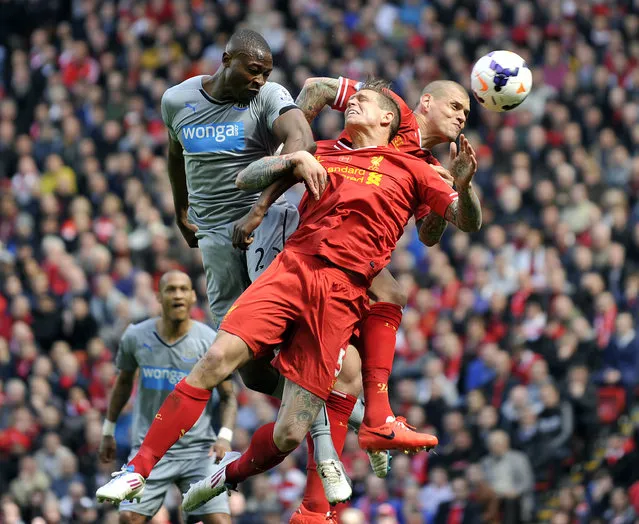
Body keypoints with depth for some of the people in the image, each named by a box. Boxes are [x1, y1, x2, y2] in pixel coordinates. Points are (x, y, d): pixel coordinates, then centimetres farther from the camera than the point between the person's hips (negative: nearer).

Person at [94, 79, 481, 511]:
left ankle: (230, 474, 24)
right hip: (291, 268, 2)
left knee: (290, 434, -8)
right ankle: (138, 471, -14)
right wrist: (294, 160, 3)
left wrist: (464, 185, -10)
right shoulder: (323, 154, 23)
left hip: (342, 294, -2)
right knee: (216, 361, -20)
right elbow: (245, 178, 20)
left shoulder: (409, 170, 14)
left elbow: (468, 222, 11)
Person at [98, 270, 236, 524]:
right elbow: (123, 381, 17)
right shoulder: (135, 337, 0)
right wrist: (108, 431, 20)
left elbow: (228, 396, 2)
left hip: (199, 450, -1)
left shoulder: (211, 342, -6)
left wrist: (225, 436, -14)